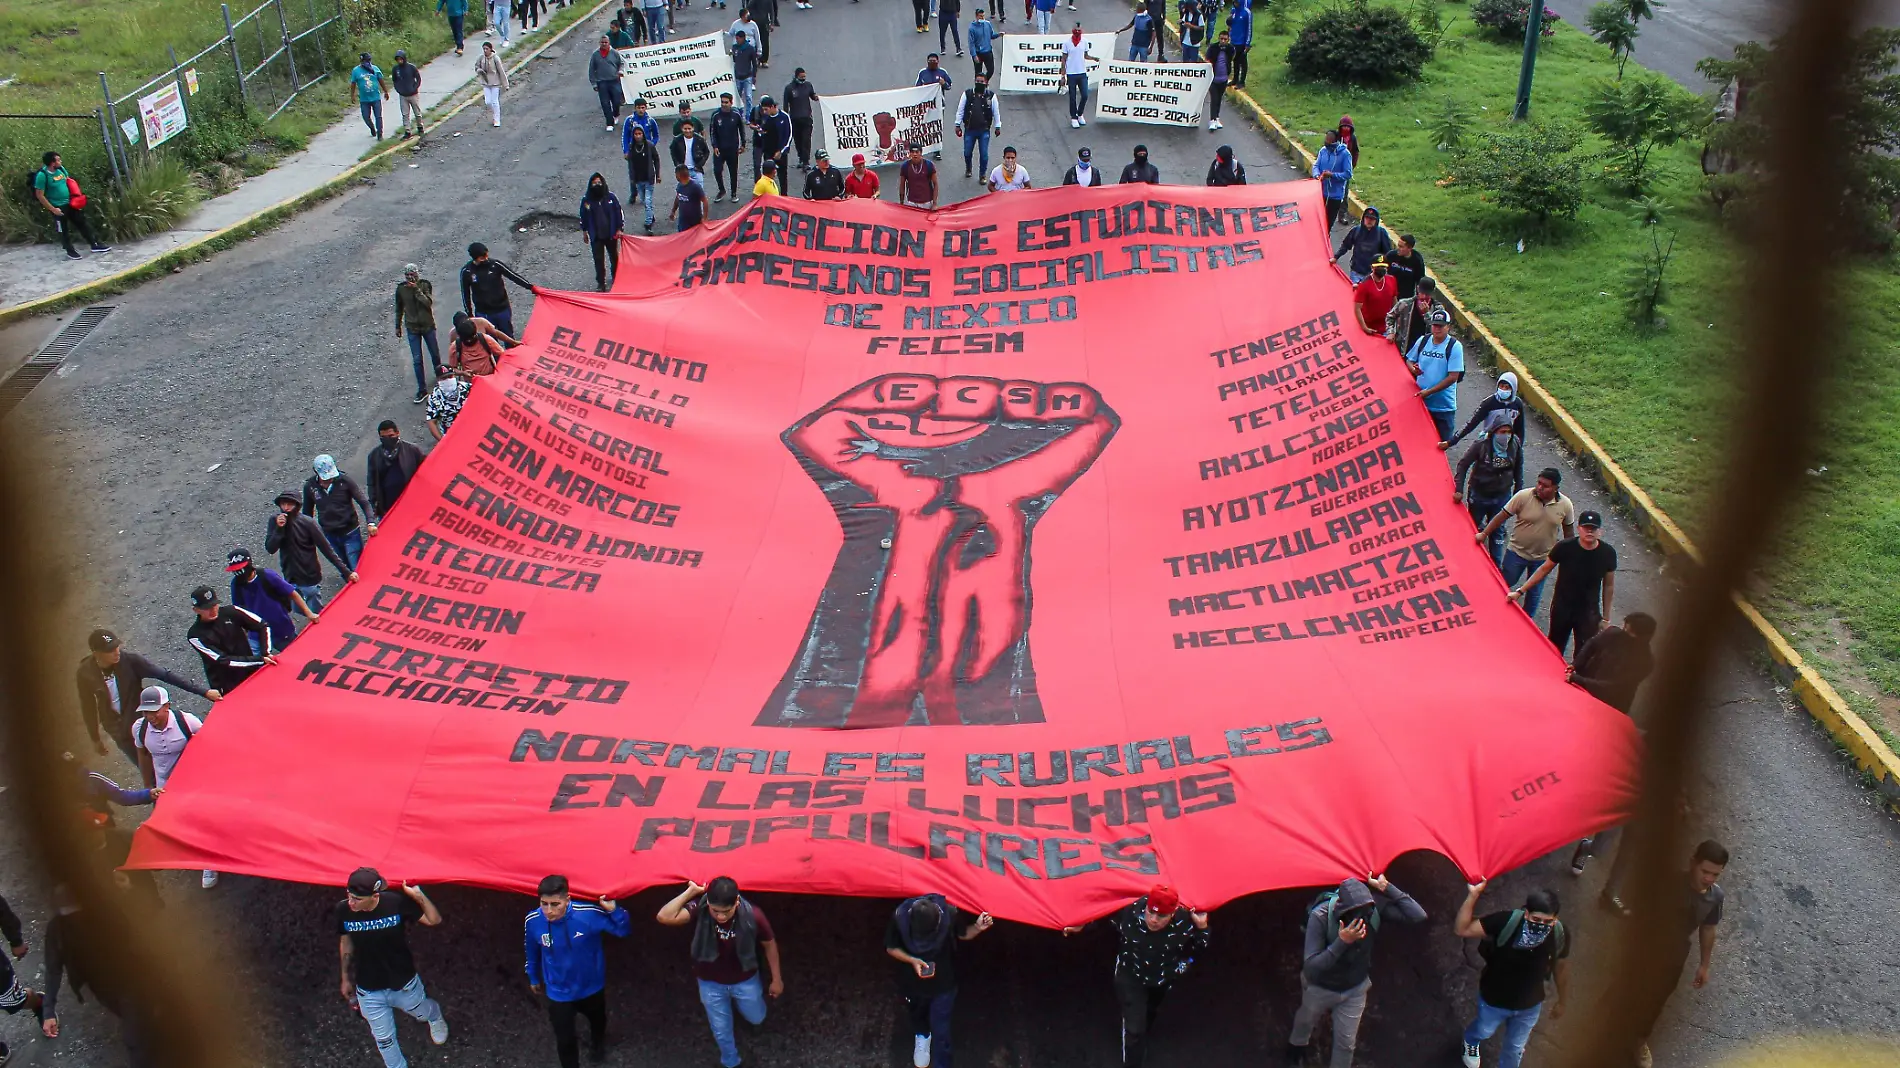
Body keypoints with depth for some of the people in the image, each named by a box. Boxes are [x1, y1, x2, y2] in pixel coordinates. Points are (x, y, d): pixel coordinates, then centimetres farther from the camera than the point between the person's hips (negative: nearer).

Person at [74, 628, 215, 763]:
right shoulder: (85, 674, -17)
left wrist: (203, 691, -27)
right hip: (118, 730, 1)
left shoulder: (129, 659, -24)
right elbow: (88, 707, -3)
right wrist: (95, 739, 6)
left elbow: (165, 675, -23)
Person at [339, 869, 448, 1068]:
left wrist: (419, 896, -34)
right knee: (383, 1039, 18)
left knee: (423, 1013, 29)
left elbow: (434, 920, -17)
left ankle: (435, 1017, 65)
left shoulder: (396, 902, -28)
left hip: (404, 984, -1)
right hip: (368, 991, 1)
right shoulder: (343, 910, -22)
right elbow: (346, 943, -2)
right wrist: (346, 979, 9)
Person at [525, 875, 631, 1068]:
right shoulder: (533, 921, -26)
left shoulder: (588, 914, -34)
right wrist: (533, 978, 12)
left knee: (598, 1021, 32)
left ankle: (598, 1043, 68)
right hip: (559, 993, -1)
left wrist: (613, 910, -42)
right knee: (565, 1041, 8)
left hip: (591, 987, 1)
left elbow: (624, 931, -23)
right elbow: (532, 953, -4)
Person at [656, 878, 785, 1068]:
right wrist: (691, 891, -42)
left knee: (756, 1019, 27)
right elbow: (664, 917, -46)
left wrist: (777, 979, -3)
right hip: (711, 983, 0)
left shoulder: (753, 915, -33)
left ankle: (737, 1001, 61)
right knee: (721, 1030, 21)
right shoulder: (699, 909, -32)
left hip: (745, 980, 0)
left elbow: (769, 944, -14)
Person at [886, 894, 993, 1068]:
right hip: (912, 982, 2)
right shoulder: (899, 917, -33)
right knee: (917, 1014, 31)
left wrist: (977, 928, -30)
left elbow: (962, 934, -9)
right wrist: (912, 960, -31)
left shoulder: (950, 914, -31)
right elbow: (890, 948, -15)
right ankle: (922, 1036, 64)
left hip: (943, 982, -2)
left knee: (940, 1028, 6)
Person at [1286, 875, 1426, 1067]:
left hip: (1355, 988, 2)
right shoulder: (1320, 916, -41)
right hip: (1320, 987, -1)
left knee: (1346, 1042, 16)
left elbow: (1418, 916, -35)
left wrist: (1386, 887, -40)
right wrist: (1342, 942, -51)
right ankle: (1297, 1042, 65)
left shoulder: (1375, 905, -30)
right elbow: (1311, 967, -40)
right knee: (1306, 1019, 31)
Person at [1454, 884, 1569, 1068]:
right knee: (1484, 1032, 31)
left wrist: (1561, 1001, 9)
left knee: (1515, 1047, 28)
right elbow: (1461, 929, -36)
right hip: (1493, 1000, -1)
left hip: (1529, 1006, 1)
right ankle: (1471, 1041, 67)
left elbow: (1561, 967, -6)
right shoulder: (1506, 921, -37)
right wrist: (1473, 895, -49)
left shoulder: (1560, 935, -27)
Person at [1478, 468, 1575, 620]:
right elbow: (1502, 516, -13)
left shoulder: (1565, 505, -13)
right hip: (1517, 552, -1)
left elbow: (1568, 529, 2)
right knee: (1504, 583, 15)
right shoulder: (1523, 496, -20)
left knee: (1534, 593, 17)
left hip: (1543, 557, 1)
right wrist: (1484, 534, -12)